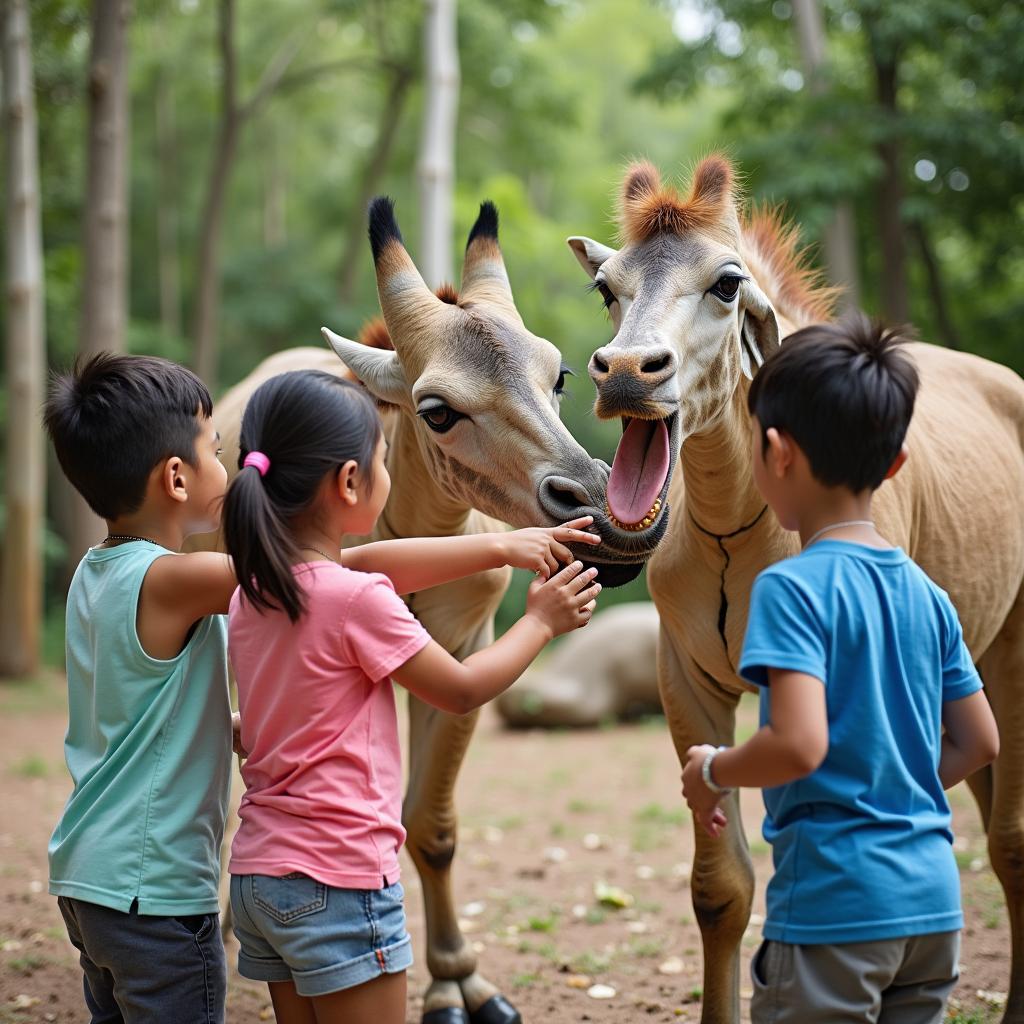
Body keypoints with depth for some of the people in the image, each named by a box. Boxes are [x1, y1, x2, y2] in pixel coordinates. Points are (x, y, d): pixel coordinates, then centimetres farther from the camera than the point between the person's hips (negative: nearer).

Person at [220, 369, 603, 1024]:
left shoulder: (254, 588, 5)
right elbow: (463, 690, -6)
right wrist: (541, 622, 9)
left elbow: (368, 563, 15)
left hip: (257, 873, 8)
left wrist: (500, 546, 12)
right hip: (337, 882, -8)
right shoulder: (358, 600, -17)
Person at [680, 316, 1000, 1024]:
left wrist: (712, 771, -7)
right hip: (935, 902, 7)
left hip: (834, 902, -7)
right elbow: (978, 742, 12)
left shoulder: (792, 587, -14)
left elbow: (798, 744, -24)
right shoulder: (926, 593, 7)